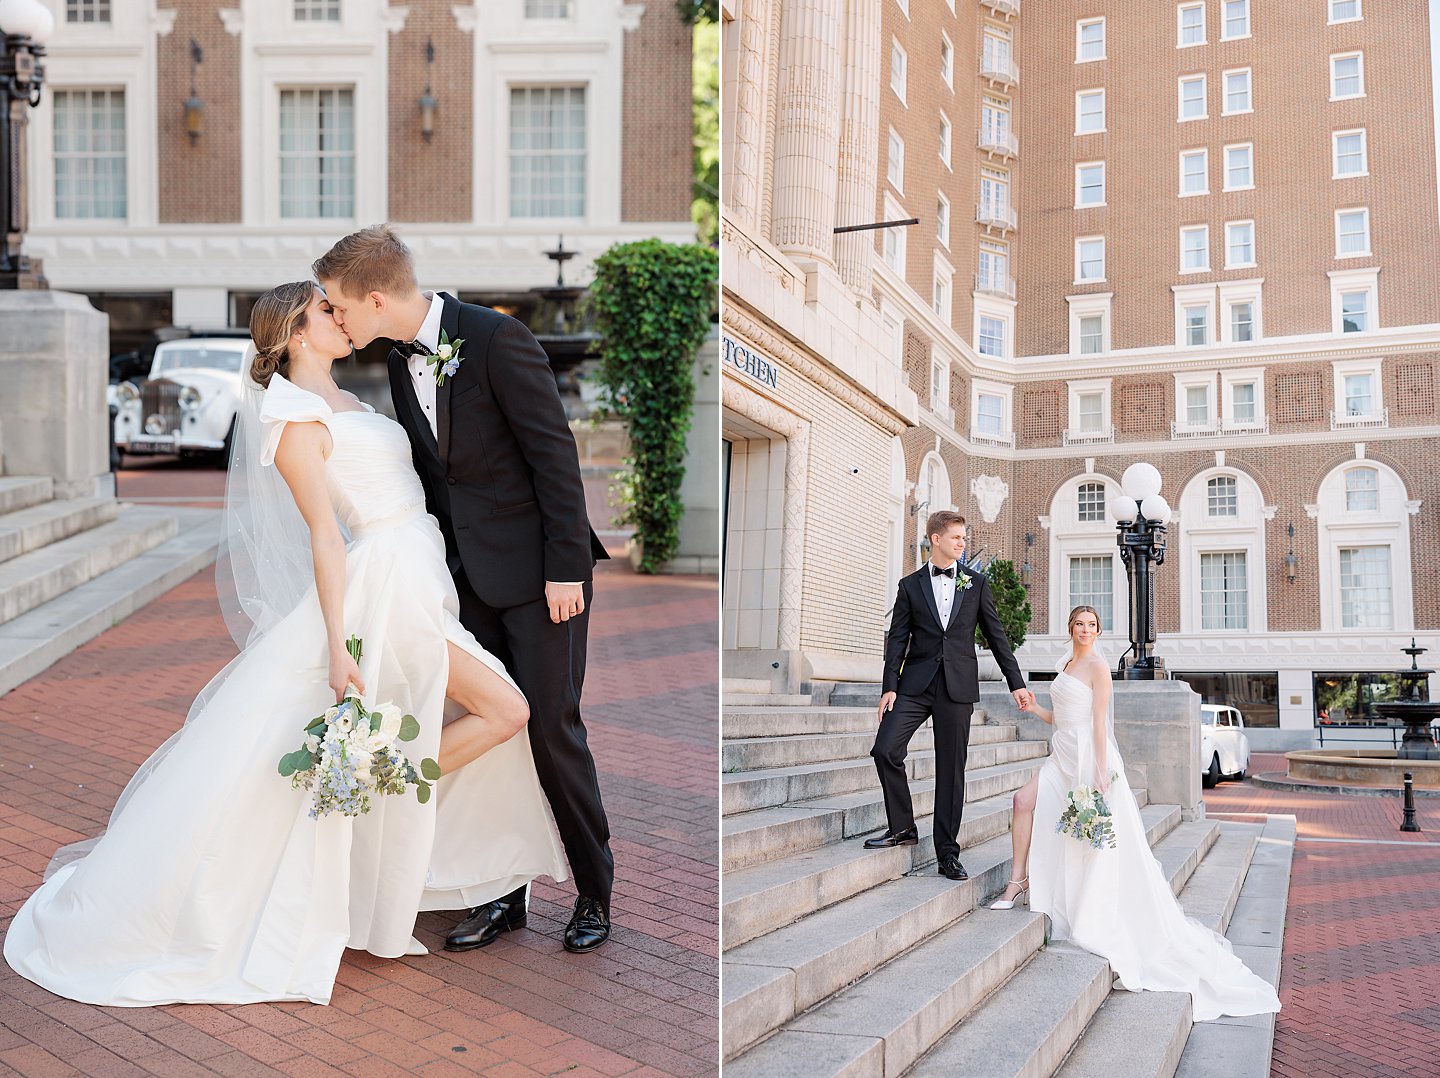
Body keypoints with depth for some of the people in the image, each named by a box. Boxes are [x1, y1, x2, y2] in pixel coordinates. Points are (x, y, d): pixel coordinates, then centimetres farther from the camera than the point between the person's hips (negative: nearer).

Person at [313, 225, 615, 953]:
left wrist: (565, 566, -17)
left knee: (550, 728, -2)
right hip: (468, 572, 7)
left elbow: (555, 452, -16)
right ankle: (503, 893, 22)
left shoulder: (496, 339, -15)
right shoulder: (400, 365, 9)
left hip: (538, 568, -7)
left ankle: (595, 894, 16)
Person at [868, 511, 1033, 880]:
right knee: (885, 750, -14)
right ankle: (903, 827, 6)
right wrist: (889, 687, -4)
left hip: (958, 685, 0)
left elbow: (995, 634, 11)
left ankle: (947, 852, 10)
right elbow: (897, 639, 5)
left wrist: (1016, 682, 8)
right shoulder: (910, 585, 7)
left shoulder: (976, 582, 10)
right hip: (916, 683, 0)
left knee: (952, 768, 2)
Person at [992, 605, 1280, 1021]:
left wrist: (1101, 771, -19)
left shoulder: (1098, 666, -8)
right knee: (1025, 800, -9)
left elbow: (1099, 721, -14)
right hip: (1062, 753, 8)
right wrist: (1035, 709, 7)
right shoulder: (1065, 666, 16)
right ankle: (1018, 881, -1)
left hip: (1087, 754, -8)